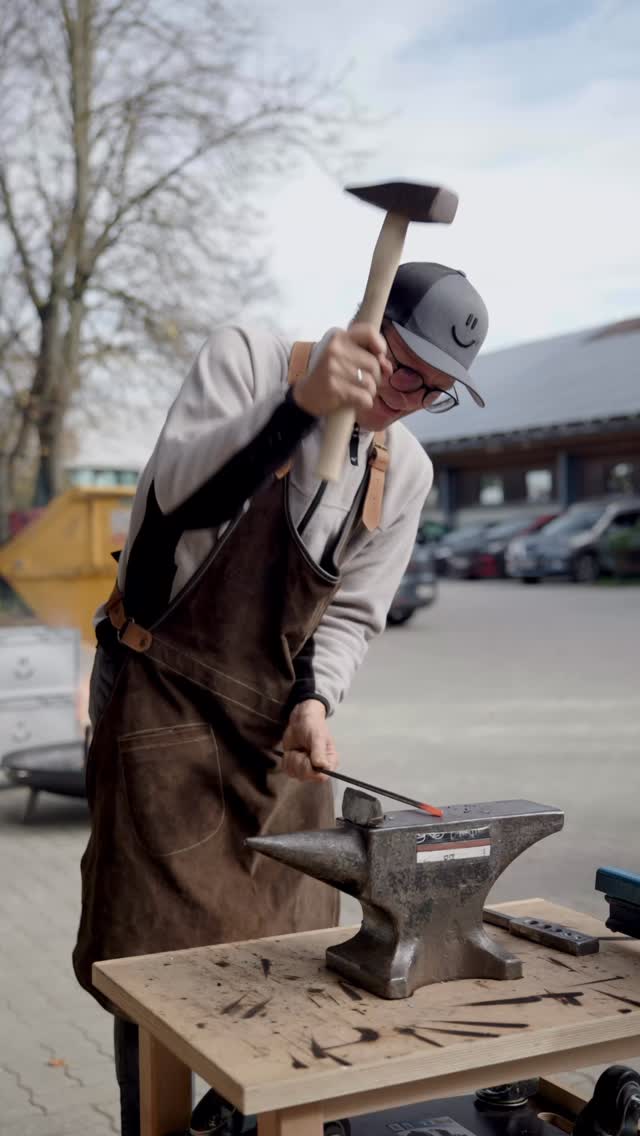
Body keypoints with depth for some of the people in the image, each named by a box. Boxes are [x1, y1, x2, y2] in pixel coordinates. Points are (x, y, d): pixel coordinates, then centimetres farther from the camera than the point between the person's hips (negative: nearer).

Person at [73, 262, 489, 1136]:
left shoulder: (405, 470, 3)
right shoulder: (248, 358, -11)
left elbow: (351, 613, 6)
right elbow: (182, 495, -27)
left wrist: (315, 700, -12)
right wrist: (301, 403, -41)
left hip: (278, 720, 5)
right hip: (164, 696, -5)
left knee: (281, 943, 11)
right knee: (161, 947, 0)